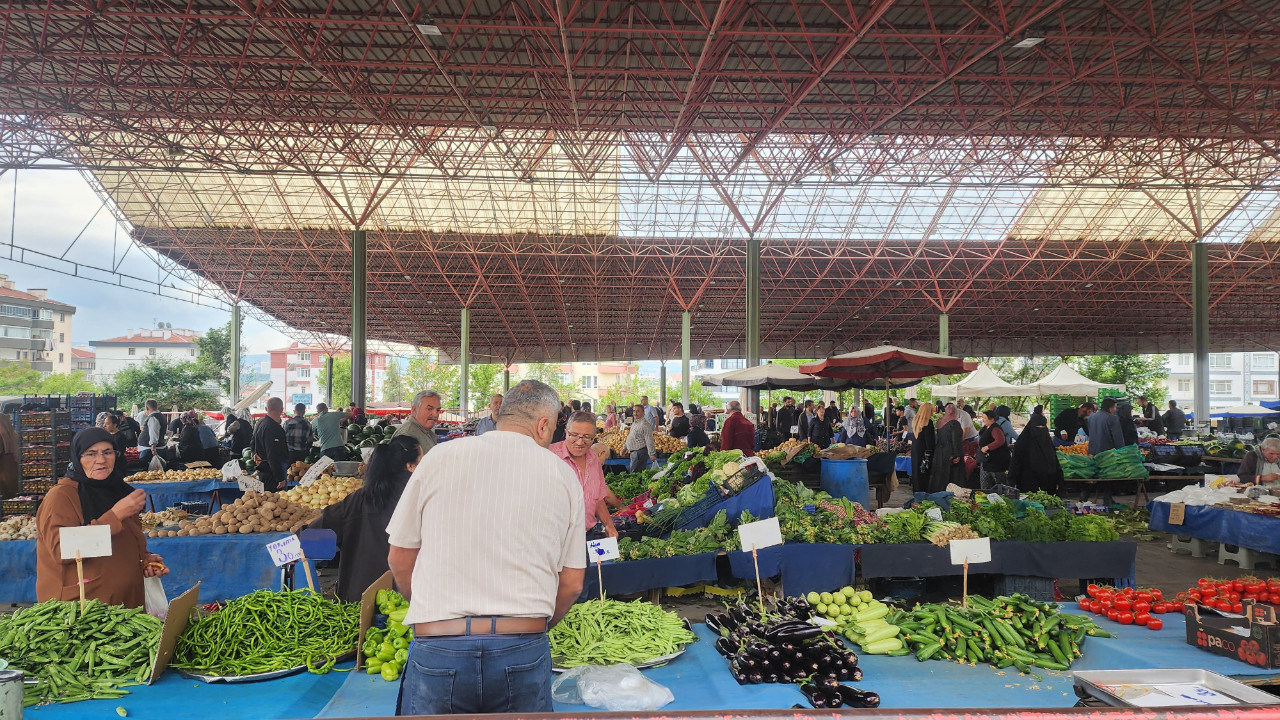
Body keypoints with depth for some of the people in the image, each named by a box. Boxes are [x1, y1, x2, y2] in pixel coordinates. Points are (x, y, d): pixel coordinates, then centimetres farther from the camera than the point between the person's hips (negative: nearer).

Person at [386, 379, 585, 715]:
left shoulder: (438, 458, 3)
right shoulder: (562, 474, 4)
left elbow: (399, 560, 9)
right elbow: (572, 584, 5)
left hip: (437, 649, 0)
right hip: (523, 650, 1)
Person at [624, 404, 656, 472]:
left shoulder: (644, 424, -17)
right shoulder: (635, 422, 14)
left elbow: (649, 441, -21)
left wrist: (652, 454, -23)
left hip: (640, 453, -10)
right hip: (634, 452, 10)